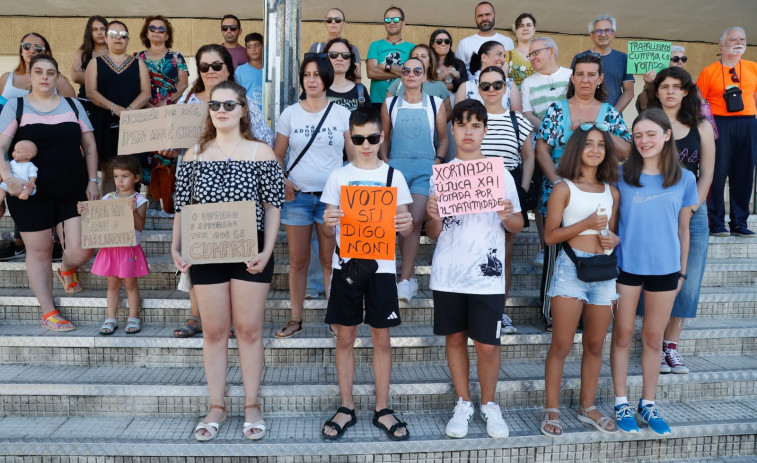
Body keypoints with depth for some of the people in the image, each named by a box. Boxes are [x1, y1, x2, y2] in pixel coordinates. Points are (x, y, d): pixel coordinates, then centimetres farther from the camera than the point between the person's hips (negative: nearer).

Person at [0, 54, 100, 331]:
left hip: (73, 191, 2)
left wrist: (92, 181, 1)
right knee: (39, 250, 3)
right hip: (31, 192, -1)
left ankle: (67, 270, 31)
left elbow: (89, 145, 10)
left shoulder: (72, 105, 10)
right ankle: (49, 313, 14)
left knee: (82, 249, -6)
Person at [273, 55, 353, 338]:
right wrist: (282, 180, -8)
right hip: (297, 196, 1)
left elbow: (355, 156, 4)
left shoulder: (341, 114, 5)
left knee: (330, 260, 2)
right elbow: (277, 156, 9)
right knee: (298, 260, 6)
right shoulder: (290, 114, 7)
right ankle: (296, 318, 17)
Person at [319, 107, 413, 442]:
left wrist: (407, 225, -18)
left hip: (381, 265, 0)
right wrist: (328, 223, -18)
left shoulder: (393, 176, 4)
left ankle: (382, 409, 19)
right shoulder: (339, 176, 5)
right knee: (345, 338, 6)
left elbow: (404, 227, 5)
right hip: (346, 264, 1)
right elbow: (330, 230, 5)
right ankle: (346, 408, 20)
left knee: (381, 338, 5)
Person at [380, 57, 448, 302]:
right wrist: (385, 162, 2)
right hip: (396, 167, 2)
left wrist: (438, 162, -1)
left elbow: (443, 138, 13)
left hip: (425, 168, -1)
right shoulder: (390, 104, 12)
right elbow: (383, 137, 15)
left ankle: (404, 280, -9)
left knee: (415, 220, -12)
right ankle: (411, 276, 9)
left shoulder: (435, 104, 9)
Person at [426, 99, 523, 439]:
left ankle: (489, 405, 25)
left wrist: (508, 216, -13)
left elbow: (517, 226, 9)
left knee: (487, 344, 1)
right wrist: (433, 217, -14)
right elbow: (434, 233, 8)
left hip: (487, 275, -1)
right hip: (448, 273, 2)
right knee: (455, 338, 11)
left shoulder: (501, 173, 3)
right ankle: (463, 404, 28)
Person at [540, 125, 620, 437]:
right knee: (562, 345, -2)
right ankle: (552, 410, 10)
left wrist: (614, 239, -1)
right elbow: (550, 236, -7)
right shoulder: (564, 189, -2)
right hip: (571, 269, -5)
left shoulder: (612, 192, 14)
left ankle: (587, 407, 27)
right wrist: (587, 223, -15)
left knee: (595, 345, 13)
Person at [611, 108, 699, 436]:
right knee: (622, 335, 7)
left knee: (653, 339, 11)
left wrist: (682, 270, 9)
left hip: (664, 268, 1)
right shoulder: (622, 175, -3)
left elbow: (683, 229, 7)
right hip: (626, 265, -1)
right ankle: (621, 403, 20)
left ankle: (648, 404, 25)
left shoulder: (684, 179, 1)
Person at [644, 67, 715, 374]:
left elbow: (707, 172, 8)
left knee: (687, 282, 2)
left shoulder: (701, 127, 10)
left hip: (692, 213, 3)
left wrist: (691, 207, -4)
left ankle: (671, 345, 14)